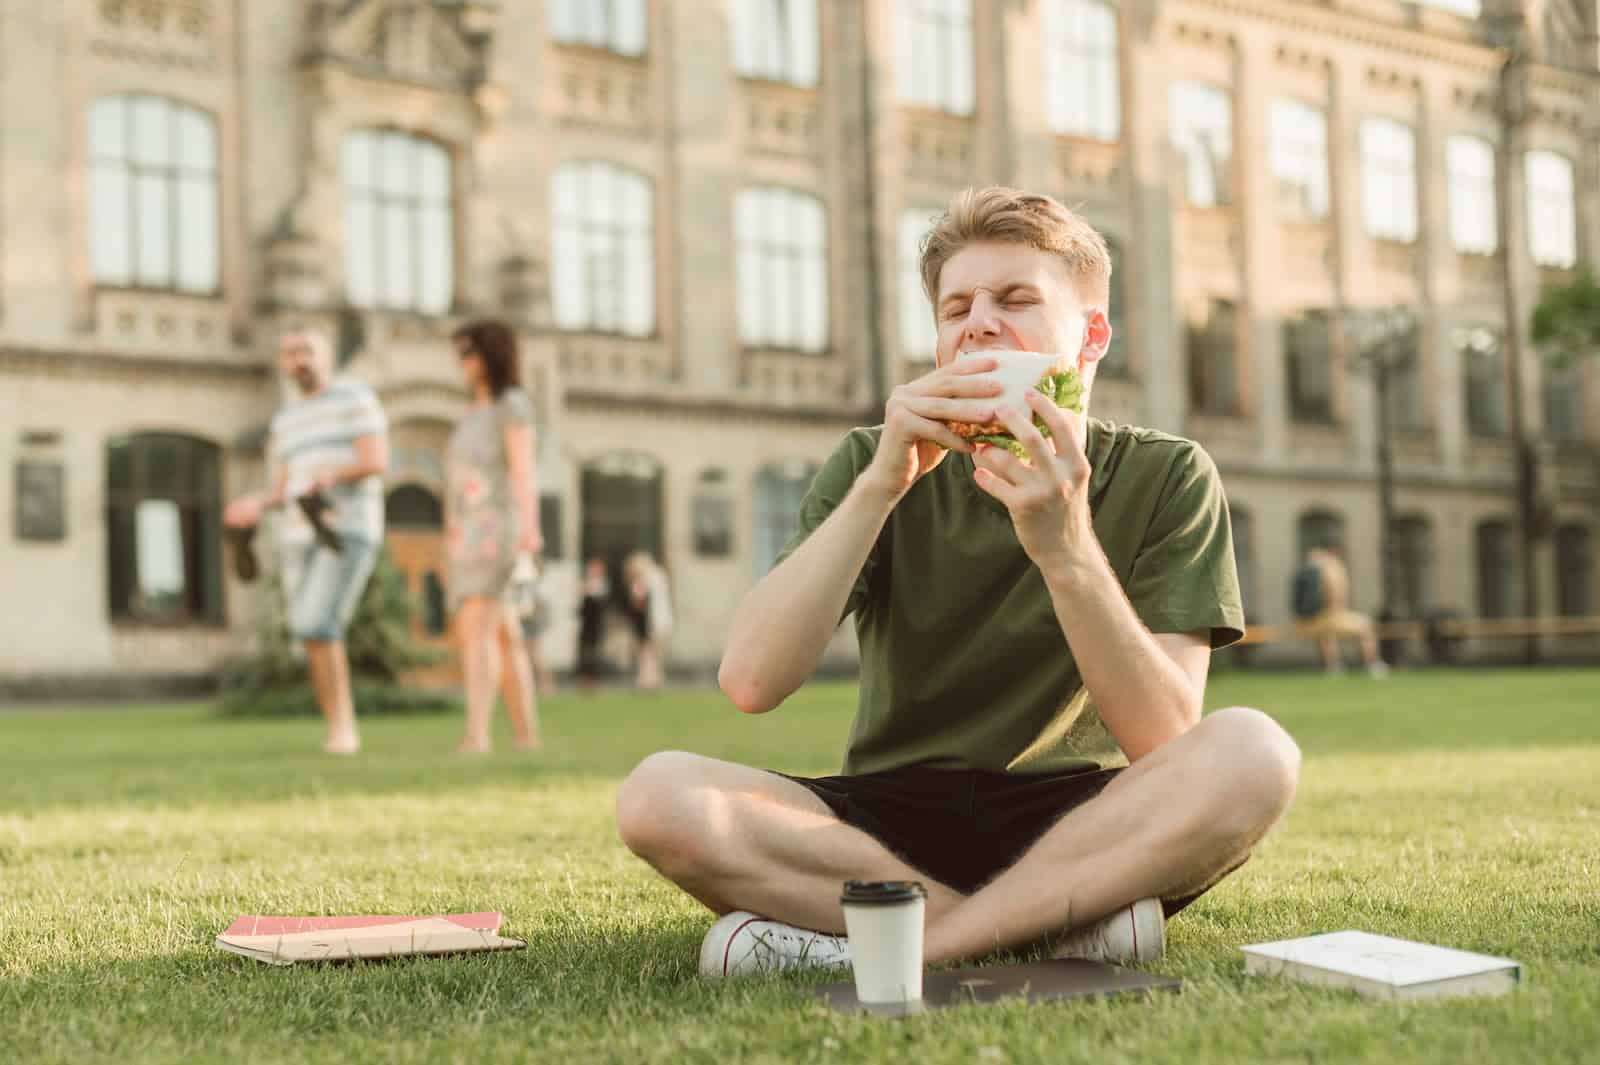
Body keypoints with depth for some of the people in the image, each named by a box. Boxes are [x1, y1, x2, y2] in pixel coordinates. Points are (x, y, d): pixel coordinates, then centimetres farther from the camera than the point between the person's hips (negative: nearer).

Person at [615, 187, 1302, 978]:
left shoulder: (1166, 477, -4)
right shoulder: (874, 466, 0)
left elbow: (1165, 745, -15)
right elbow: (751, 682, -15)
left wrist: (1067, 550, -28)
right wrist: (880, 485, -23)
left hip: (1079, 825, -1)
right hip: (889, 823, 2)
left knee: (1252, 752, -31)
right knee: (659, 796, -25)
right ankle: (1066, 920, -21)